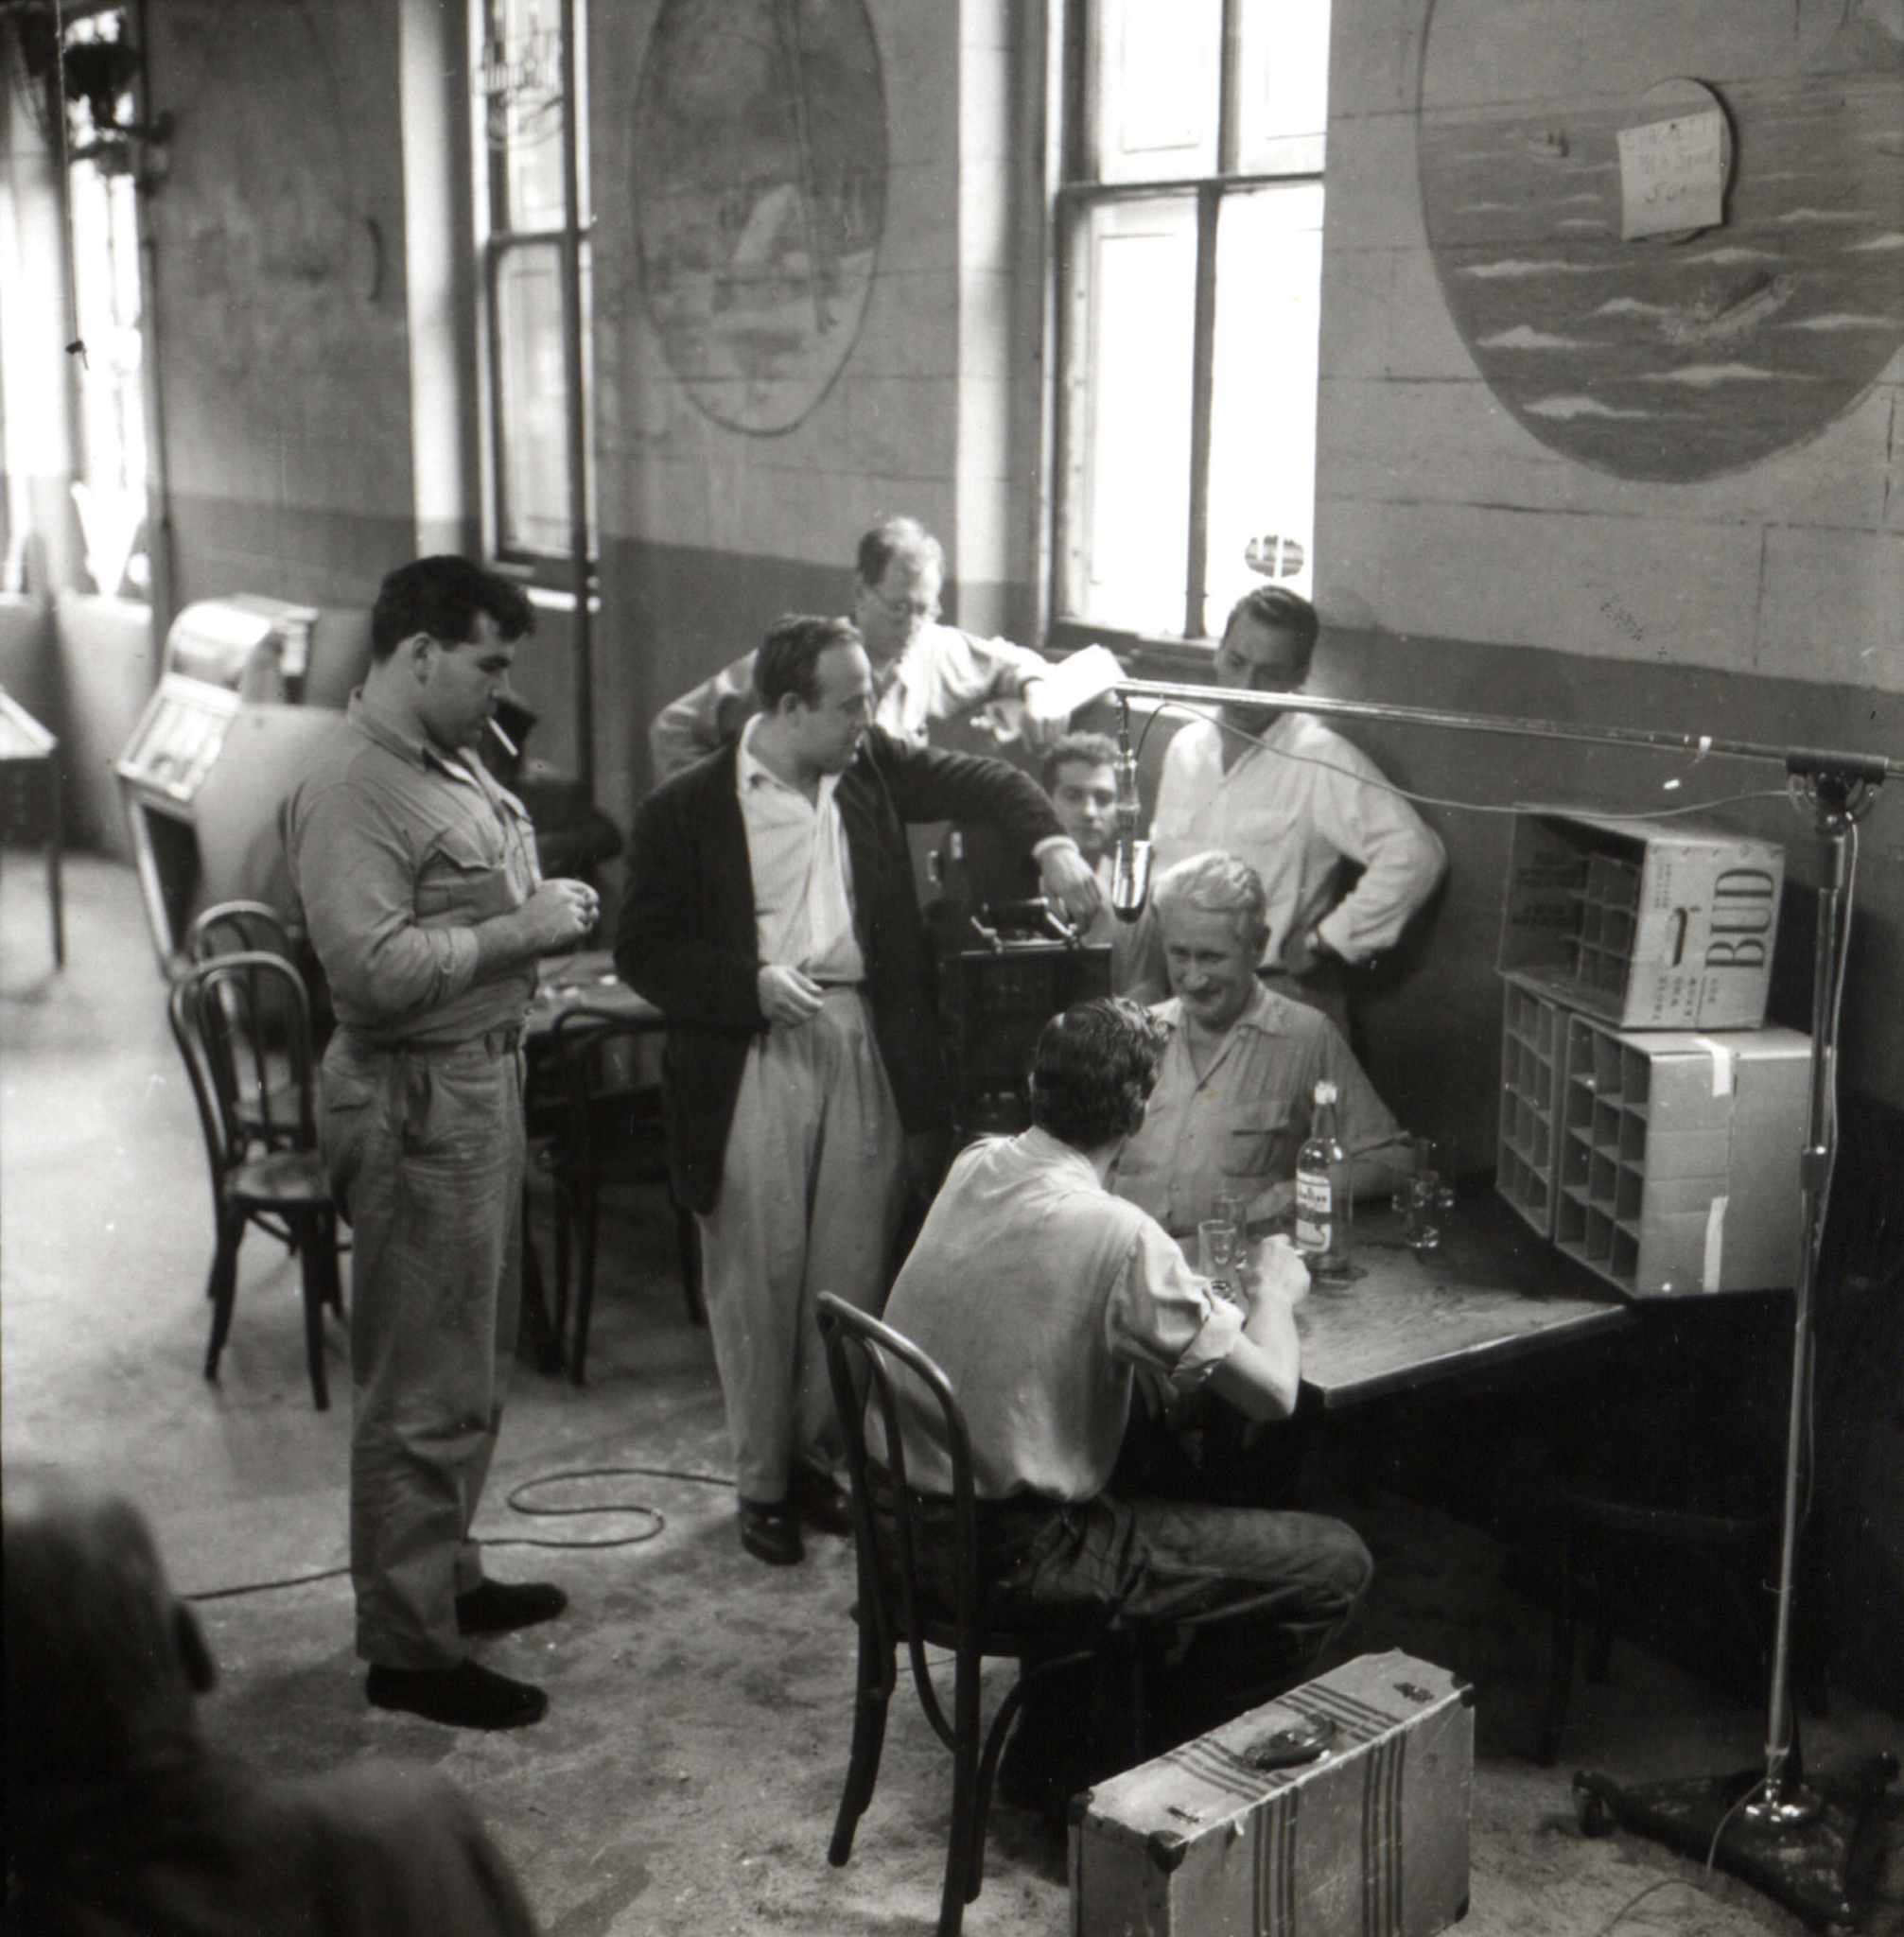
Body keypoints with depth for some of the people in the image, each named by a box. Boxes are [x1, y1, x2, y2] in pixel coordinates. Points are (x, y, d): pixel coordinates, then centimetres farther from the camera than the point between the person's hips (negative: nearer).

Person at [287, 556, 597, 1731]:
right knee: (424, 1393, -1)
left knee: (474, 1368, 21)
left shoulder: (451, 761, 12)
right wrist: (522, 931, -21)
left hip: (485, 1080, 10)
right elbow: (374, 965, -28)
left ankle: (447, 1575, 37)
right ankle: (407, 1647, 10)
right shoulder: (351, 788, -19)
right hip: (417, 1104, -10)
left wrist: (547, 909, 6)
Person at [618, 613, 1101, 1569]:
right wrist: (751, 984, -17)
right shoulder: (685, 809, -5)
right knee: (757, 1281, 2)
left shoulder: (873, 768, 6)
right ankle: (762, 1481, 19)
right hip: (753, 1060, -3)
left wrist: (1050, 844, -5)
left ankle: (818, 1458, 27)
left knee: (852, 1276, 9)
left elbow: (988, 782, 14)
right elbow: (642, 950, -3)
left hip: (864, 1049, 4)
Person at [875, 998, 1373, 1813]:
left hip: (904, 1523, 8)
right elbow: (1272, 1392, -15)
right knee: (1335, 1564, -2)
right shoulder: (1119, 1237, -23)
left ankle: (1051, 1756, 35)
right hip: (1006, 1556, -8)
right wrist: (1275, 1290, 5)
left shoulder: (973, 1167, 0)